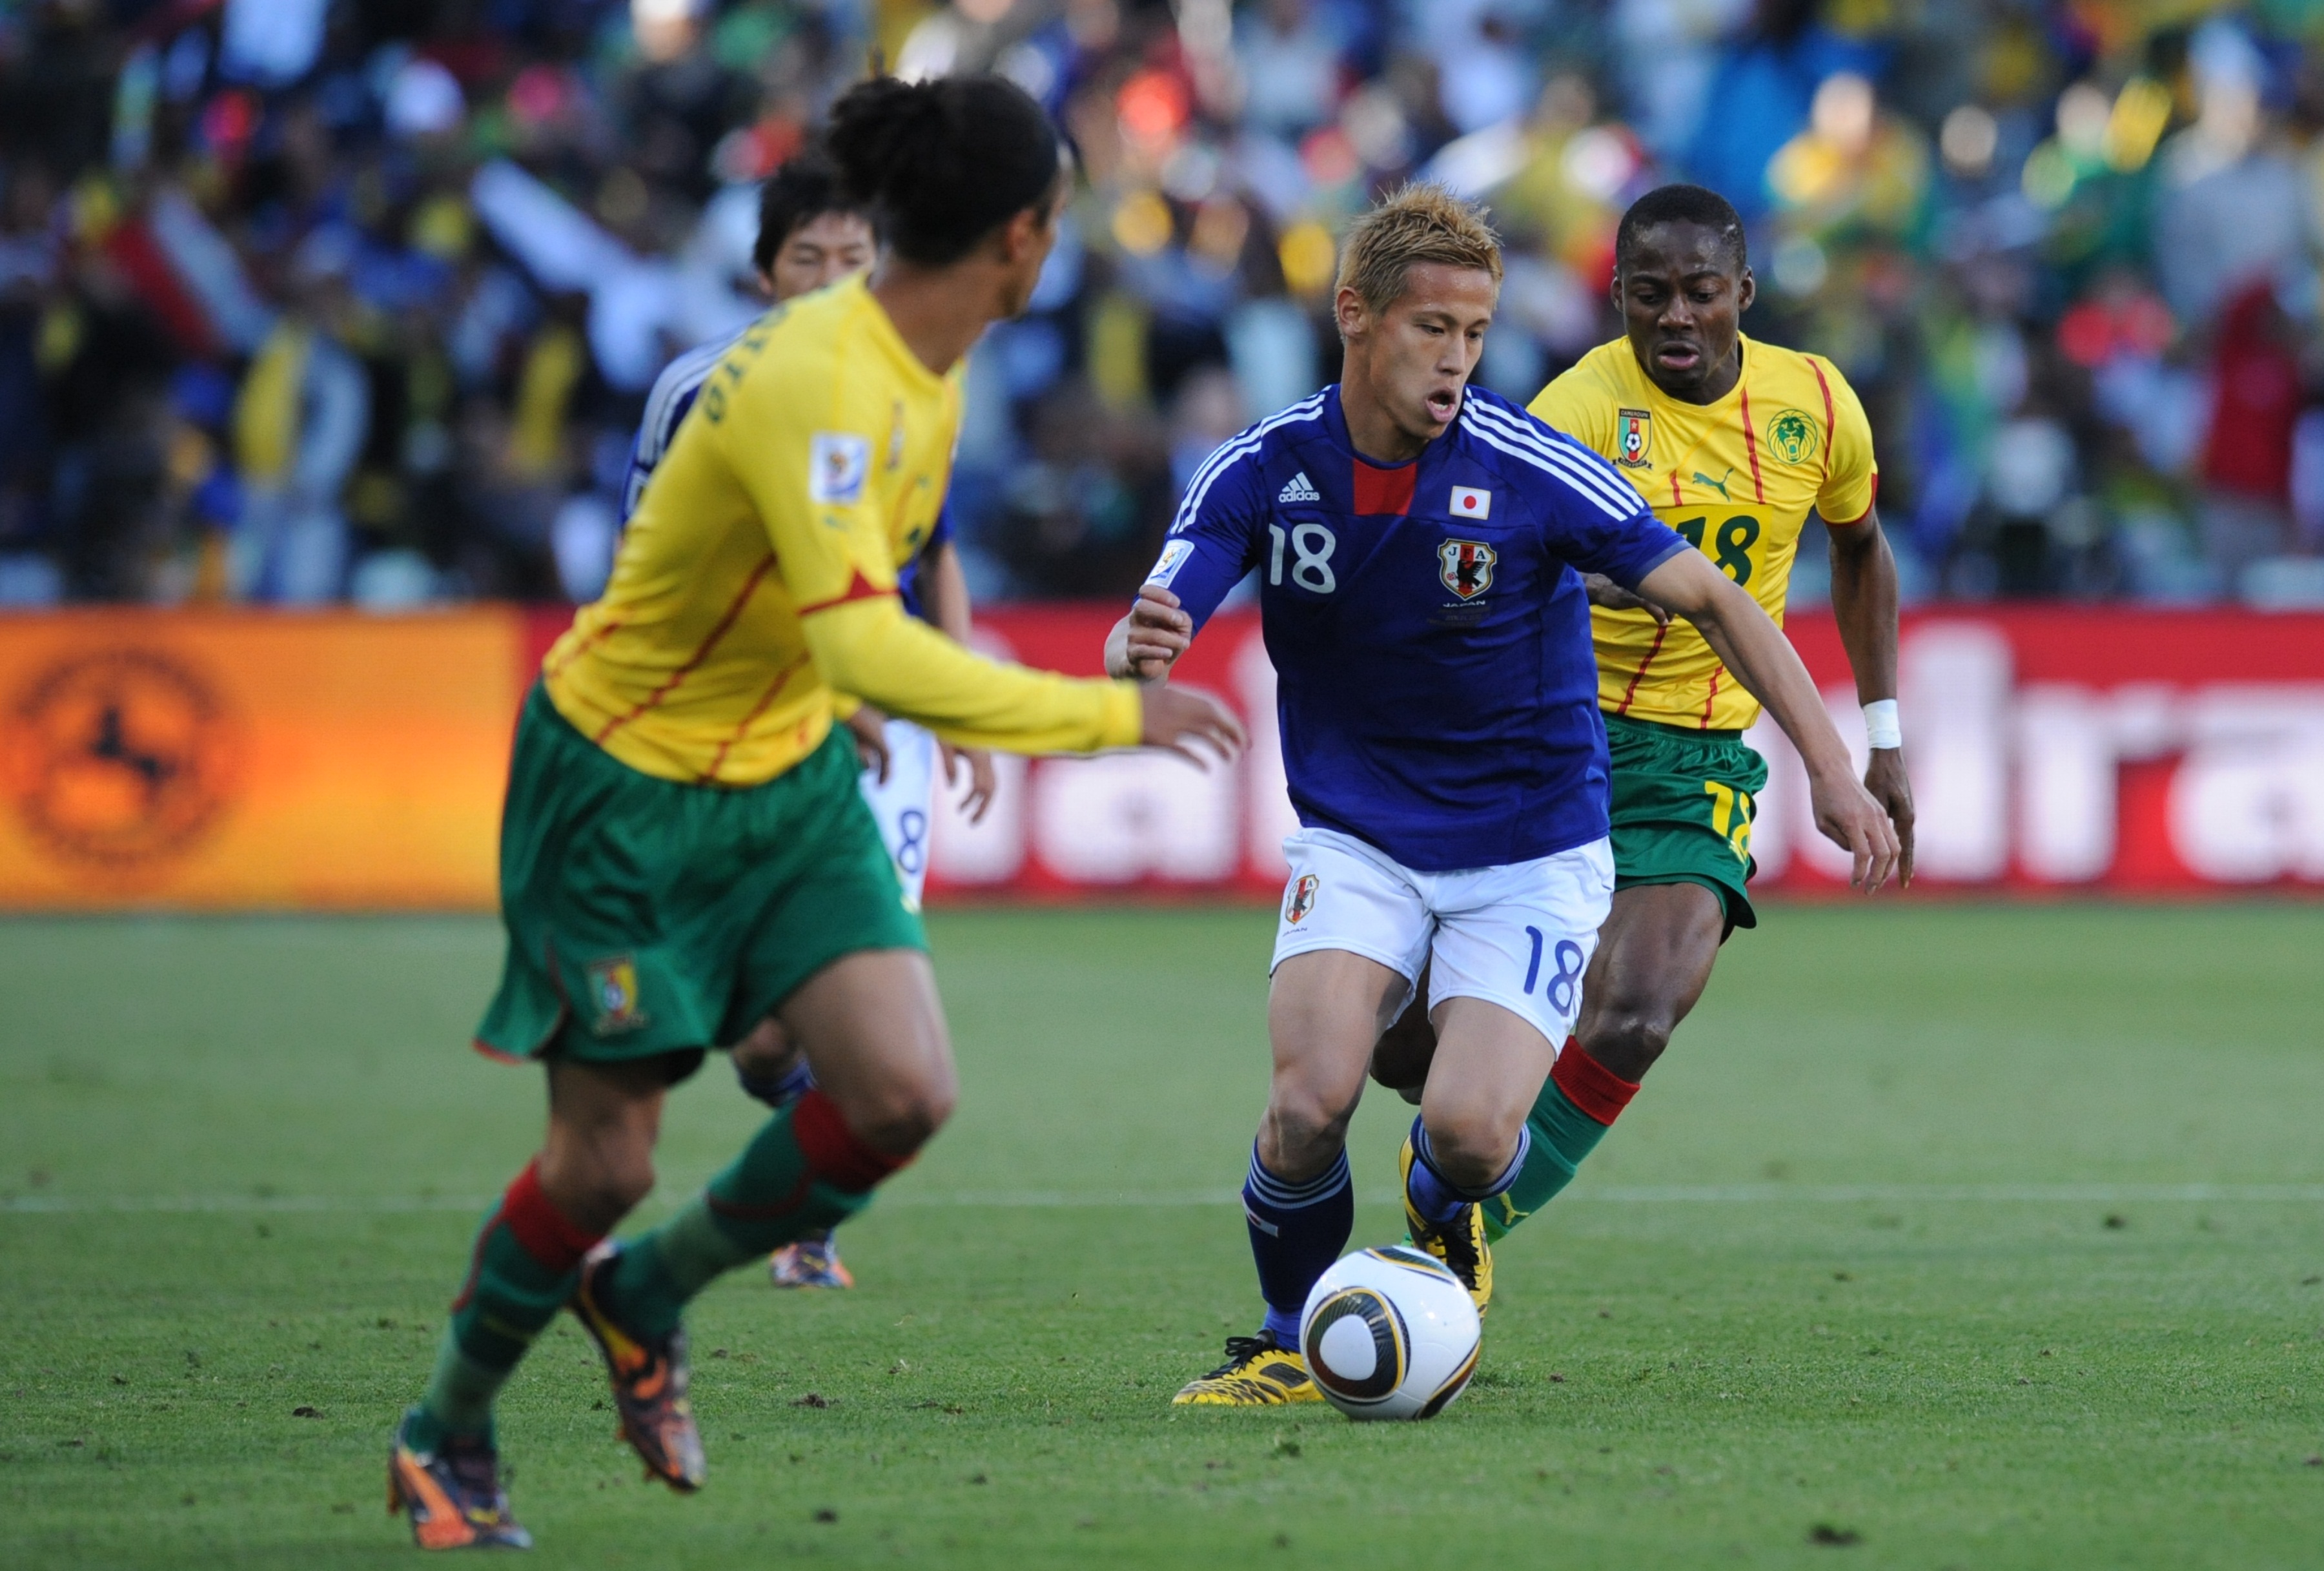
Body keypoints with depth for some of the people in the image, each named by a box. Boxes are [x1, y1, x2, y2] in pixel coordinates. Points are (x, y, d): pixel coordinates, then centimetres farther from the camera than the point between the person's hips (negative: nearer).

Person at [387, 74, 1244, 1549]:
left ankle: (646, 1299, 16)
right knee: (605, 1162, 0)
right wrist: (1109, 716, -36)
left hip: (790, 777, 8)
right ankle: (447, 1439, 26)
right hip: (625, 782, -8)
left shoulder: (927, 371, -1)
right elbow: (865, 649, -39)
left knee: (906, 1094, -9)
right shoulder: (822, 381, -30)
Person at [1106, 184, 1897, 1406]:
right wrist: (1138, 650, -42)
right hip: (1356, 841, 2)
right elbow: (1145, 639, -16)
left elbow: (1712, 601, -8)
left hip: (1531, 854, -1)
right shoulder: (1266, 470, -8)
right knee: (1312, 1098, -23)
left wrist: (1830, 768, -16)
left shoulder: (1531, 472, -16)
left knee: (1470, 1131, -21)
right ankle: (1292, 1344, 6)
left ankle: (1444, 1215, 19)